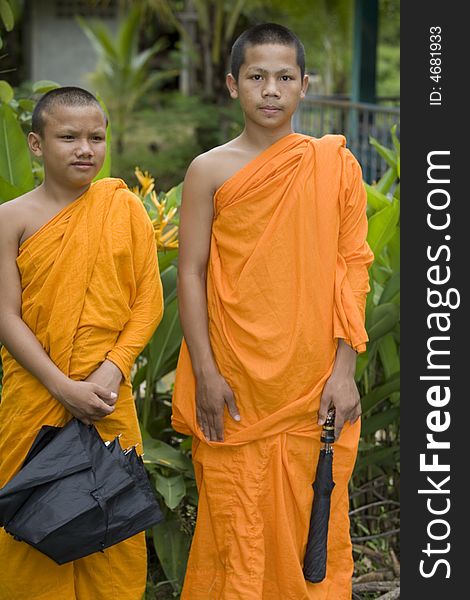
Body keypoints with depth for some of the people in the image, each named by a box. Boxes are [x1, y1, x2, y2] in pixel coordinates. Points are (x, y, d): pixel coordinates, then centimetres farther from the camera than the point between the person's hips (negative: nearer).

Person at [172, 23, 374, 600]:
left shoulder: (335, 165, 3)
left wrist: (344, 369, -3)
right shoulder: (210, 171, 1)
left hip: (314, 384, 1)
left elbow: (353, 267, 3)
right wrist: (206, 373, -7)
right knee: (235, 526, 5)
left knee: (312, 525, 7)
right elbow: (191, 272, 0)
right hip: (234, 384, -1)